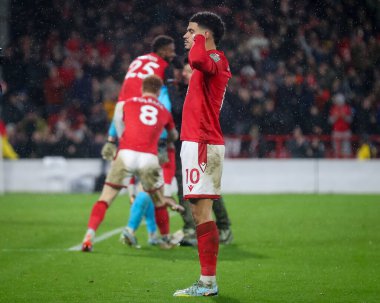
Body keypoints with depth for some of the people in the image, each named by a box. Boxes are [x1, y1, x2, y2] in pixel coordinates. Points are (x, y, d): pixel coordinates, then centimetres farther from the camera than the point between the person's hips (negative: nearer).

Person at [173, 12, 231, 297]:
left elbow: (197, 59, -34)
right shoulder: (209, 63, 19)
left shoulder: (214, 59, -12)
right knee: (200, 213, 11)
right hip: (197, 143, 10)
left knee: (203, 212, -11)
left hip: (202, 143, -10)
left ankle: (208, 281, -11)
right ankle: (207, 281, 14)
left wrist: (199, 39, -15)